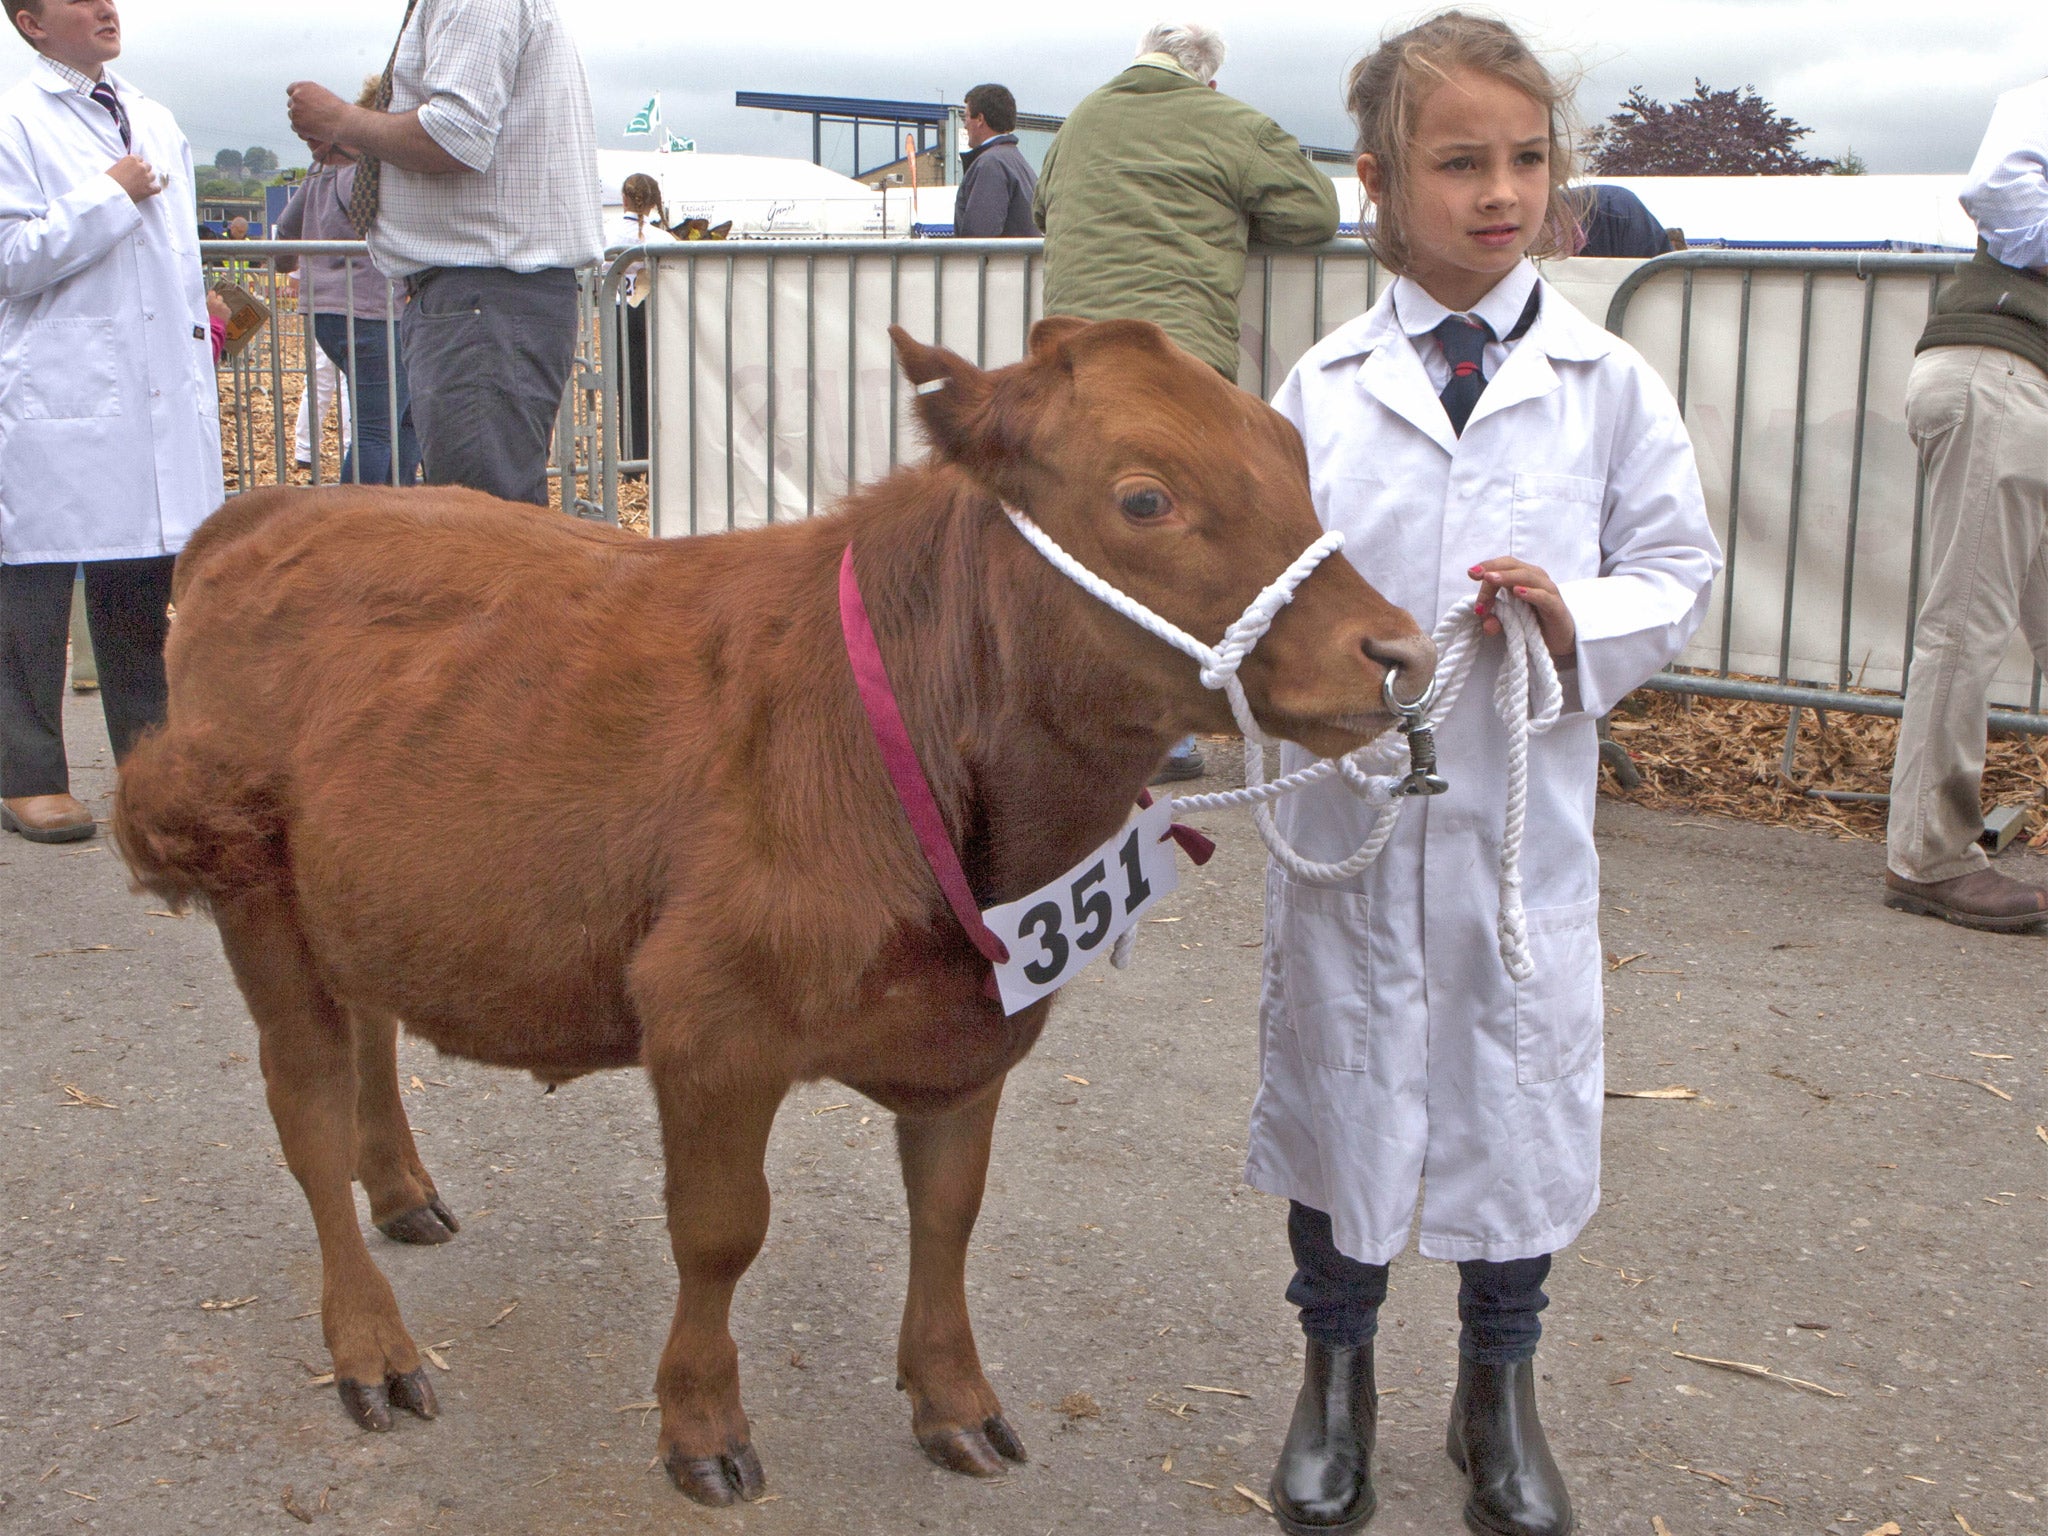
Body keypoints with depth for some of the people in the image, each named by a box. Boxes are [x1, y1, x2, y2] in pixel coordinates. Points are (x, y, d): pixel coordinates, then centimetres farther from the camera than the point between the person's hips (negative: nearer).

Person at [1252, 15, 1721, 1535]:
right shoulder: (1322, 386, -2)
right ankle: (1337, 1375, 37)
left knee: (1518, 1083, 11)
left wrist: (1578, 622, -17)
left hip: (1520, 812, 0)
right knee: (1337, 1074, 13)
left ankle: (1500, 1392, 35)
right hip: (1345, 803, 1)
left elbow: (1679, 571, 0)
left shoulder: (1608, 383, -3)